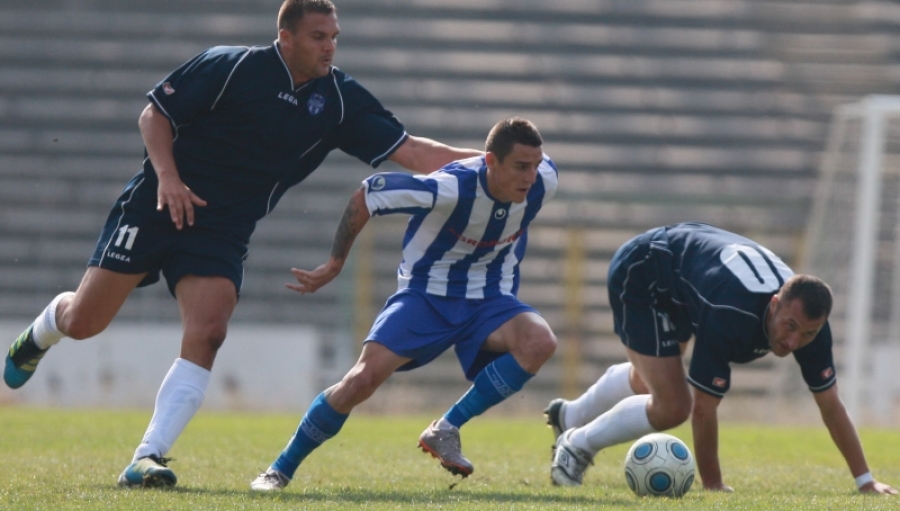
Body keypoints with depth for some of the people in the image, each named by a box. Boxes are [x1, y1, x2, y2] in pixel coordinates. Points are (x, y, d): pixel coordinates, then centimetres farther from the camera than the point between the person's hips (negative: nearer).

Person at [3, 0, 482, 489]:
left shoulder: (339, 99, -1)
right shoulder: (230, 67, -11)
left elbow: (410, 151, -3)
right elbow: (155, 114, -5)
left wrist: (479, 160, -14)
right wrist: (167, 176, -19)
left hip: (222, 232, 3)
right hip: (156, 208, -3)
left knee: (206, 335, -19)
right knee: (83, 321, 0)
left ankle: (147, 458, -18)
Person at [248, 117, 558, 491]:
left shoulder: (543, 182, -17)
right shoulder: (453, 187, -29)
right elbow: (366, 195, -18)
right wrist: (334, 264, -10)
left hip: (488, 299, 4)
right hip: (426, 293, -4)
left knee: (540, 343, -28)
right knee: (363, 379, -20)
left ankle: (447, 430, -16)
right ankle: (280, 470, -1)